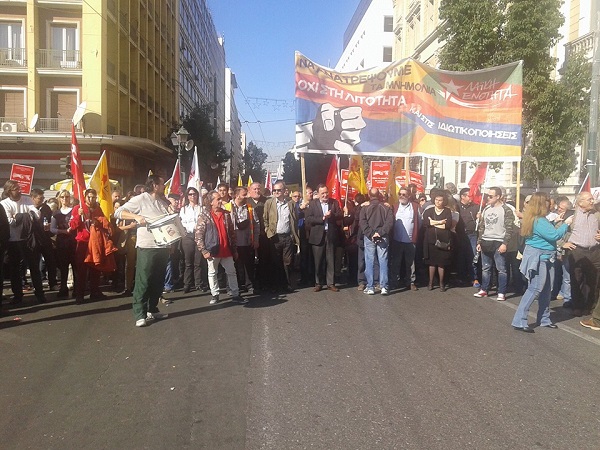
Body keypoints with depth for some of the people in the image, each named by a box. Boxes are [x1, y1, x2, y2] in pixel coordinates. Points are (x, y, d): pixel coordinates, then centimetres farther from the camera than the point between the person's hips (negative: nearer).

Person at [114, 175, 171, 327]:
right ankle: (140, 314, 2)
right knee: (143, 280, -5)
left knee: (158, 280, 13)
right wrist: (136, 216, -21)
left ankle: (152, 310, 25)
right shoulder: (140, 199, -5)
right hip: (147, 246, -7)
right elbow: (118, 212, -8)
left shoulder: (164, 201, 14)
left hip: (163, 246, 7)